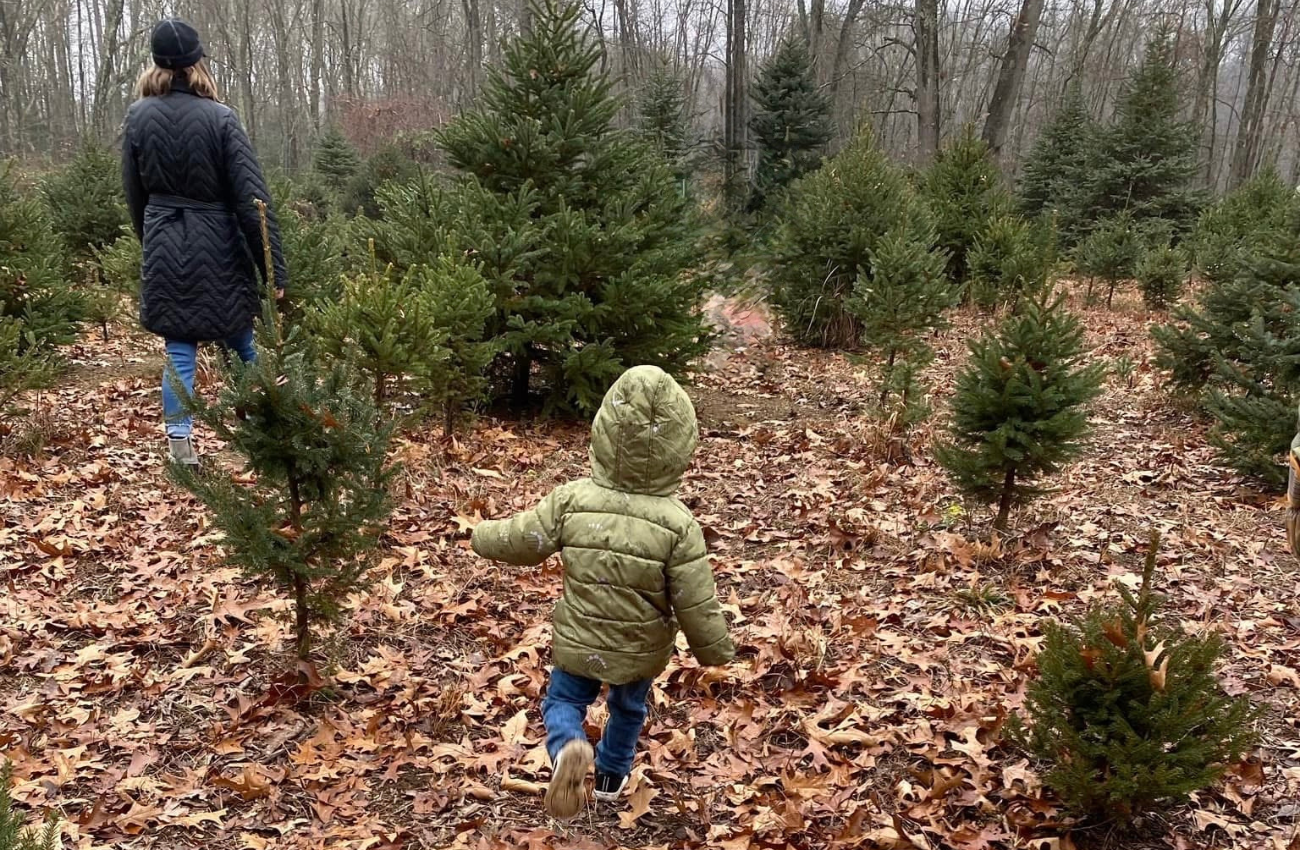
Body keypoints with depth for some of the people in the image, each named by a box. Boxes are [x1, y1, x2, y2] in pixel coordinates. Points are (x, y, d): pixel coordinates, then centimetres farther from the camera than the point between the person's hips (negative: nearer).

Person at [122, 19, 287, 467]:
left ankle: (180, 443, 5)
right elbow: (252, 199, -14)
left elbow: (133, 192, 8)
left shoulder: (138, 116, -1)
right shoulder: (220, 117, -12)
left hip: (164, 248, 2)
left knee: (179, 349, 7)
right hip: (216, 248, -2)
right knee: (240, 342, 13)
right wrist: (274, 270, -11)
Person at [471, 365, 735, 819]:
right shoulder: (678, 523, -24)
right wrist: (717, 652, 0)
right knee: (629, 709, 28)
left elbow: (520, 542, -8)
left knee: (563, 701, 21)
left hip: (578, 642, 0)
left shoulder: (570, 501, -20)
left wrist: (484, 535, 15)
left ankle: (569, 750, -10)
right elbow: (697, 605, -19)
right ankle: (612, 775, 49)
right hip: (641, 651, 1)